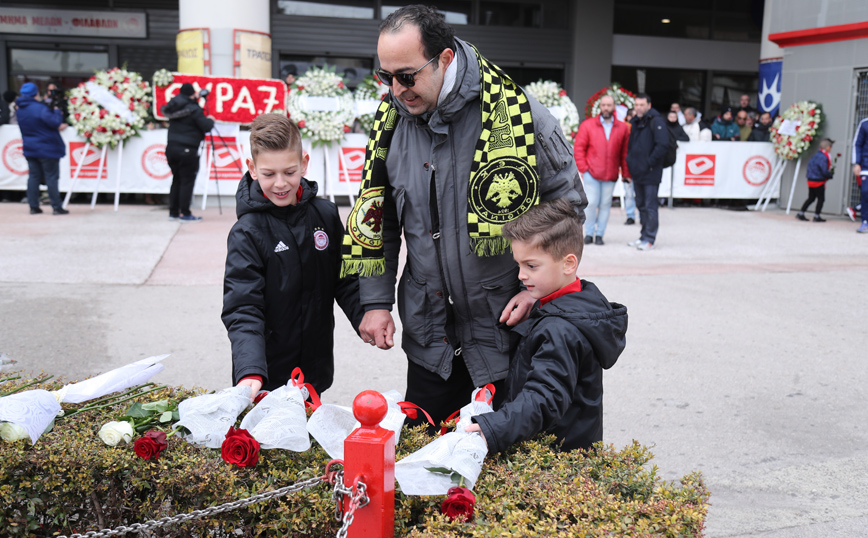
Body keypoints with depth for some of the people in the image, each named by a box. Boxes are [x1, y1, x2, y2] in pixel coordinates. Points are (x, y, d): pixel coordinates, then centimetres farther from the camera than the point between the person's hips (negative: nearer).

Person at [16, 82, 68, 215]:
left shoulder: (20, 110, 9)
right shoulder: (39, 108, -19)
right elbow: (55, 122, -20)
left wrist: (57, 126, 18)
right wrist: (57, 112, -1)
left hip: (30, 148, 7)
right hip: (46, 149, -7)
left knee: (34, 176, 10)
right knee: (51, 177, -2)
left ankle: (34, 206, 11)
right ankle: (57, 207, 0)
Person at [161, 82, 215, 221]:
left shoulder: (174, 107, 8)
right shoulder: (193, 109, -12)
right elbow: (206, 127, -12)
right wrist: (211, 120, 10)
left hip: (171, 147, 7)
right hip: (187, 150, -7)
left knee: (177, 179, 15)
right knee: (187, 181, -2)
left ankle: (173, 212, 18)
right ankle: (185, 213, -2)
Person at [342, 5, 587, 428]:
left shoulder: (517, 114, -14)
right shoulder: (391, 123, -1)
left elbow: (567, 204, -3)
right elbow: (375, 220, 9)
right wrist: (376, 302, 3)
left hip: (511, 329, -3)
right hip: (430, 337, 4)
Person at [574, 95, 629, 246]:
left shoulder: (622, 128, 8)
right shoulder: (587, 125, 4)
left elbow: (625, 152, 10)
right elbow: (578, 148, 3)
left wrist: (626, 173, 5)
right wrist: (583, 168, -5)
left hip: (611, 175, 2)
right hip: (591, 172, -1)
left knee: (605, 204, 3)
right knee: (591, 202, -5)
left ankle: (599, 234, 12)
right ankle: (589, 233, 8)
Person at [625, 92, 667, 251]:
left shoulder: (656, 121, -11)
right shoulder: (636, 121, 15)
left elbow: (662, 145, -19)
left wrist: (649, 163, -17)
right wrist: (631, 162, 9)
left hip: (651, 173, -8)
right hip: (638, 172, 8)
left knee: (650, 206, -5)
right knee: (641, 205, 14)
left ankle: (649, 239, -1)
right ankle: (644, 236, 22)